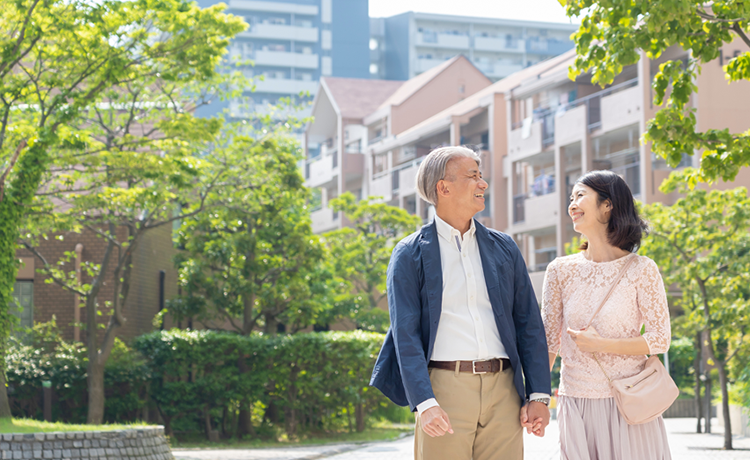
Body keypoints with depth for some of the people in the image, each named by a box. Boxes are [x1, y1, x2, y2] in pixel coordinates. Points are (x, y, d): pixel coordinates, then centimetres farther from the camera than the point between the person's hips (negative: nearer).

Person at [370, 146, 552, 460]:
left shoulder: (504, 248, 14)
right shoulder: (410, 255, 3)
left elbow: (529, 324, 13)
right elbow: (405, 334, -5)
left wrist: (538, 395, 4)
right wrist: (425, 403, -17)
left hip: (503, 392, 3)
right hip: (444, 388, -3)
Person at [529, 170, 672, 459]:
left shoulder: (641, 270, -3)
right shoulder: (561, 270, 5)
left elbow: (660, 339, -4)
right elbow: (549, 340, 6)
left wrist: (601, 344, -14)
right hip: (576, 402, 2)